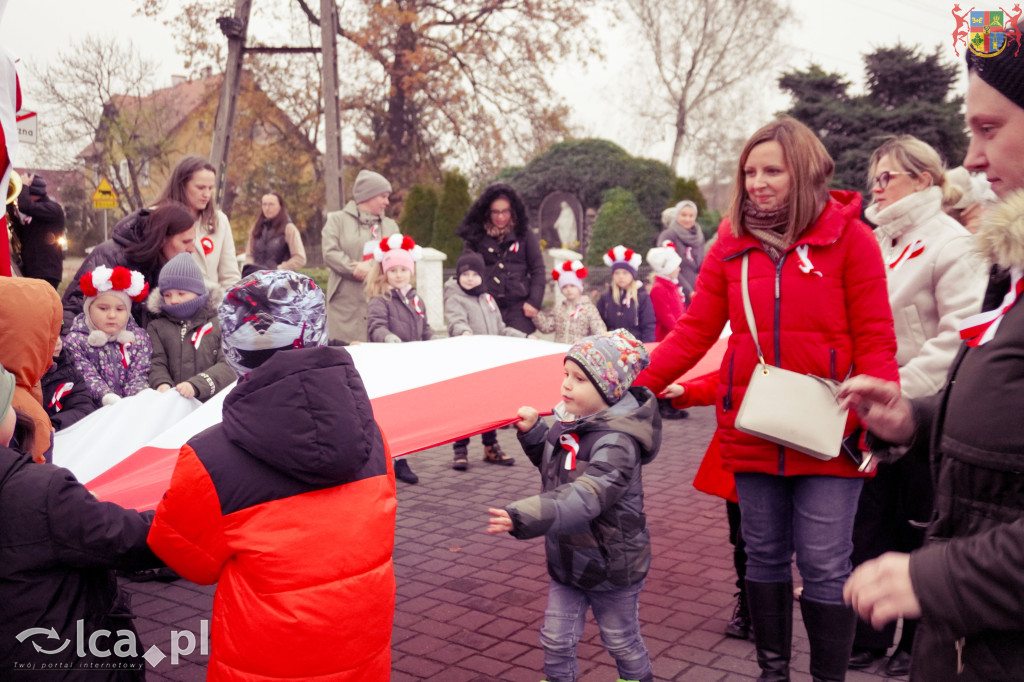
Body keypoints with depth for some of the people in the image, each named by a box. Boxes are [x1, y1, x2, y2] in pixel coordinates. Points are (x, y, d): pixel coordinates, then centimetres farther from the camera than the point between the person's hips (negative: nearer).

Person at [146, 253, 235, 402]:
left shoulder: (217, 323, 14)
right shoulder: (156, 327, 24)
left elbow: (227, 366, 1)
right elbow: (157, 363, 11)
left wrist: (196, 385, -15)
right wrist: (162, 383, -12)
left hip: (212, 401, -1)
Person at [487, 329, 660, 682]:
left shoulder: (615, 442, -30)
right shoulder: (568, 424, -3)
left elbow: (586, 496, -43)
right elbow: (552, 464, 18)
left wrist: (524, 517, -54)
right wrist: (533, 432, -1)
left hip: (612, 569, -7)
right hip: (567, 560, 7)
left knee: (622, 642, 17)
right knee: (556, 639, 15)